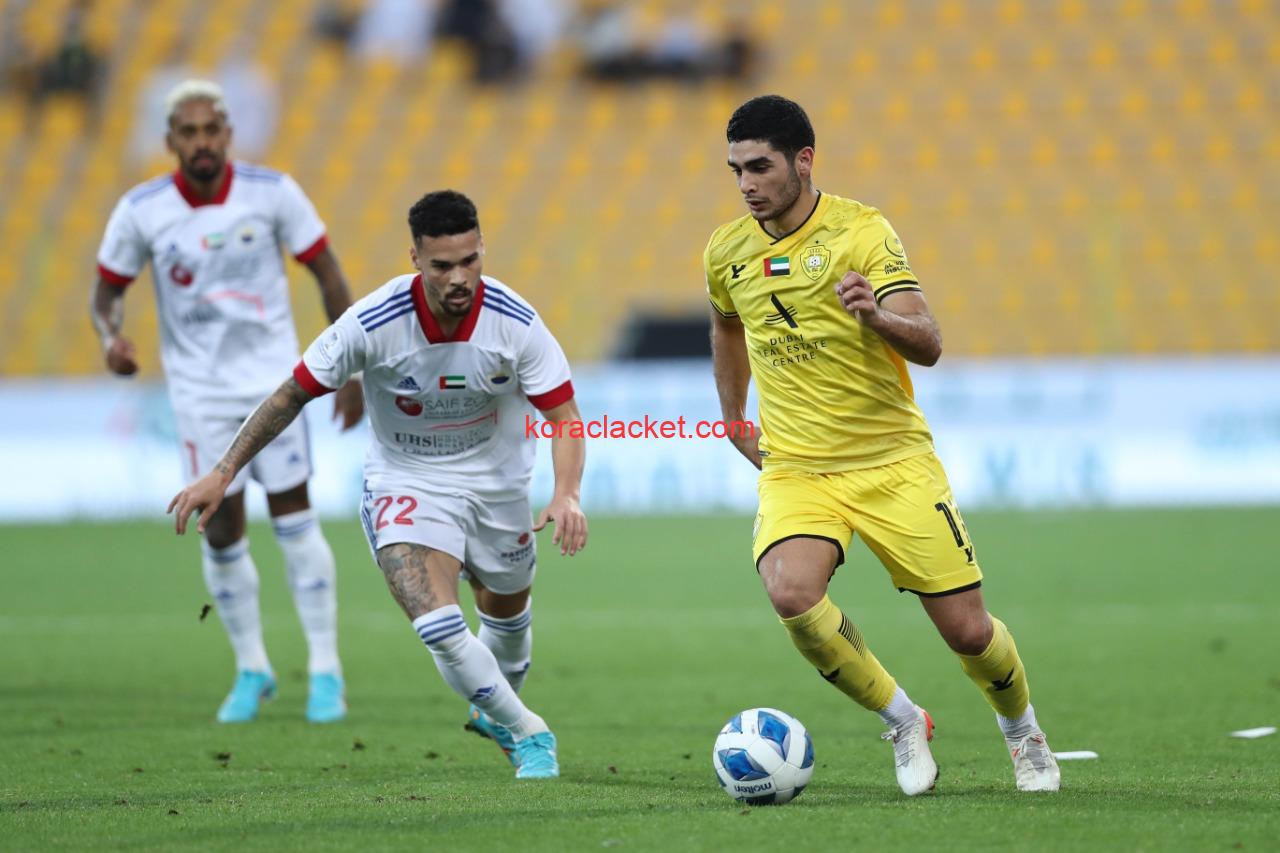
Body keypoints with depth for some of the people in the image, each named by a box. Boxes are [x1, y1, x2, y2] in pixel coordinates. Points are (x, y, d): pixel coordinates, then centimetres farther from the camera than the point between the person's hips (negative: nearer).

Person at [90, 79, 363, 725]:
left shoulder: (271, 193, -10)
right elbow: (107, 292, 2)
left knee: (294, 521, -5)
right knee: (221, 532, 0)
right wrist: (111, 338, -21)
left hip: (273, 380, -1)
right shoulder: (140, 211, -9)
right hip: (199, 389, 1)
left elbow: (328, 277, -1)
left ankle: (325, 672, 3)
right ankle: (251, 670, 18)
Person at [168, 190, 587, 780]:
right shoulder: (372, 323, -26)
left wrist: (566, 495, -35)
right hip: (405, 483, -3)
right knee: (438, 626, -24)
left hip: (497, 484, 3)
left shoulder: (514, 323, -23)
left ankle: (496, 714, 56)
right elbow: (293, 394, -14)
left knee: (506, 610, 23)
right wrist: (222, 474, -14)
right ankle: (528, 734, -3)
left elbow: (564, 416, -17)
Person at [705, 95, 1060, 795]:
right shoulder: (727, 252, 2)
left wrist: (875, 315, -42)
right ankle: (902, 723, -5)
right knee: (791, 594, -28)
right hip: (793, 470, 3)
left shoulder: (861, 231, -12)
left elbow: (927, 346, -22)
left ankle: (1021, 728, 33)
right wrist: (734, 423, 23)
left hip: (893, 462, -2)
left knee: (967, 631, -2)